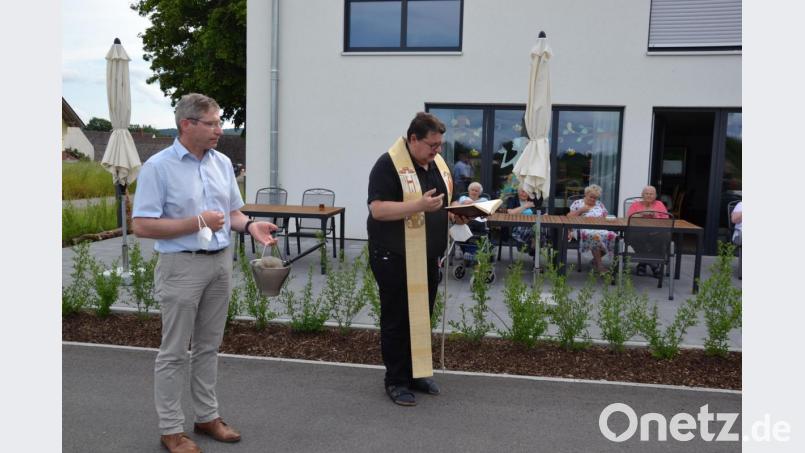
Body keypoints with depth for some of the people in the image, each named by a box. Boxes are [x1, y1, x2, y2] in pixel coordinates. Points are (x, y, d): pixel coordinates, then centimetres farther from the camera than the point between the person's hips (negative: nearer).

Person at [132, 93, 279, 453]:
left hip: (221, 262, 6)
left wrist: (250, 226, -8)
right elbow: (142, 225, -15)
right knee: (175, 352, 4)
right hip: (182, 266, -6)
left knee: (208, 346, 16)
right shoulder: (158, 167, -11)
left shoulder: (222, 163, 7)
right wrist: (198, 223, -19)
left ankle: (207, 416, 29)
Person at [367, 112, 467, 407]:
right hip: (395, 258, -7)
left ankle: (417, 373, 29)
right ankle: (396, 380, 15)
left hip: (427, 258, 7)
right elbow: (377, 209, -21)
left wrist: (455, 215, 1)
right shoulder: (389, 164, -13)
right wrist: (418, 205, -29)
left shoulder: (437, 164, 11)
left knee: (422, 317, 15)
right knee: (397, 320, 3)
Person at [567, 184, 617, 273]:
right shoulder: (577, 203, 11)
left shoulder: (600, 204, 22)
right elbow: (568, 217, 4)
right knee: (595, 235, -40)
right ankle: (599, 263, -24)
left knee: (612, 235, -29)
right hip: (584, 229, -4)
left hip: (600, 228, 4)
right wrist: (581, 210, -4)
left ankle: (596, 259, -7)